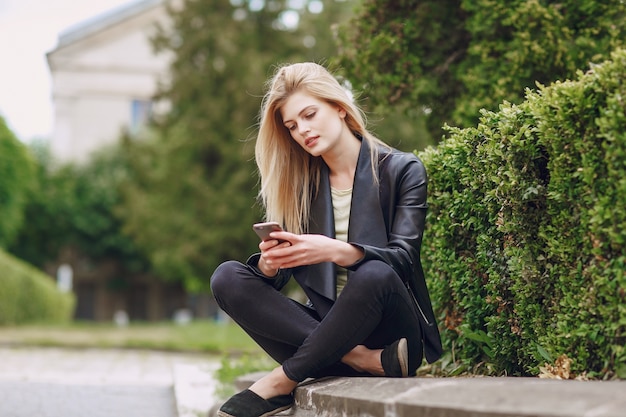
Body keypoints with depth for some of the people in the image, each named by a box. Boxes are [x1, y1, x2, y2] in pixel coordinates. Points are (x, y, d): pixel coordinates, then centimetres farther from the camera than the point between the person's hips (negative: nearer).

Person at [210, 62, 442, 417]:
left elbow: (402, 257, -12)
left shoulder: (402, 170, 1)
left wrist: (337, 251, -32)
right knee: (227, 278, -17)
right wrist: (269, 264, -18)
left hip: (391, 331, -4)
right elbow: (278, 277, 8)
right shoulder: (300, 183, 13)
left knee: (375, 275, -37)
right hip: (329, 327, 4)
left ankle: (281, 384, -24)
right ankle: (361, 360, -26)